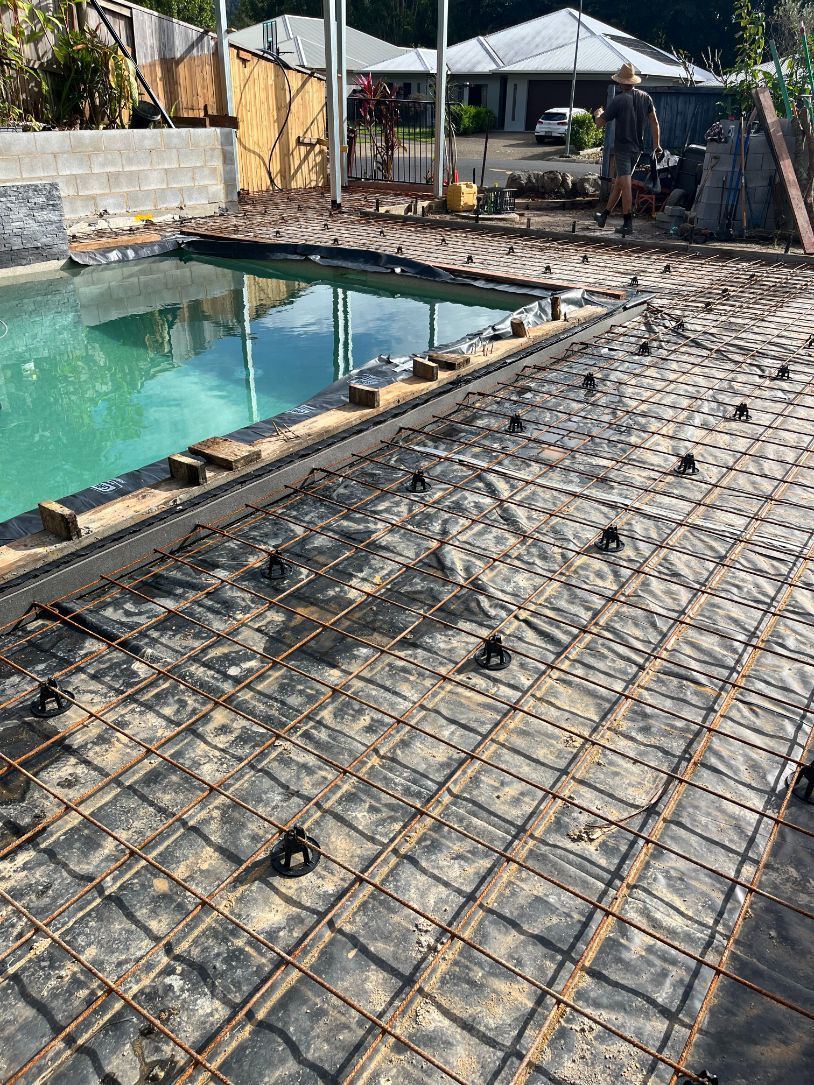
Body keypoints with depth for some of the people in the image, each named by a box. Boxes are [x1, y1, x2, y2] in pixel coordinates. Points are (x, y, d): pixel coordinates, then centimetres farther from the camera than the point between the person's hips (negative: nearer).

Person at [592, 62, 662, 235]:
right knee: (619, 181, 16)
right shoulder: (645, 97, 5)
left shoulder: (618, 100, -13)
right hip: (637, 147, 7)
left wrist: (597, 114, 15)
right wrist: (657, 144, 10)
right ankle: (603, 216, 26)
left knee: (625, 184, -7)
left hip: (622, 147, -7)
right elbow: (654, 122, 5)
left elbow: (600, 123, -8)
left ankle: (628, 224, -9)